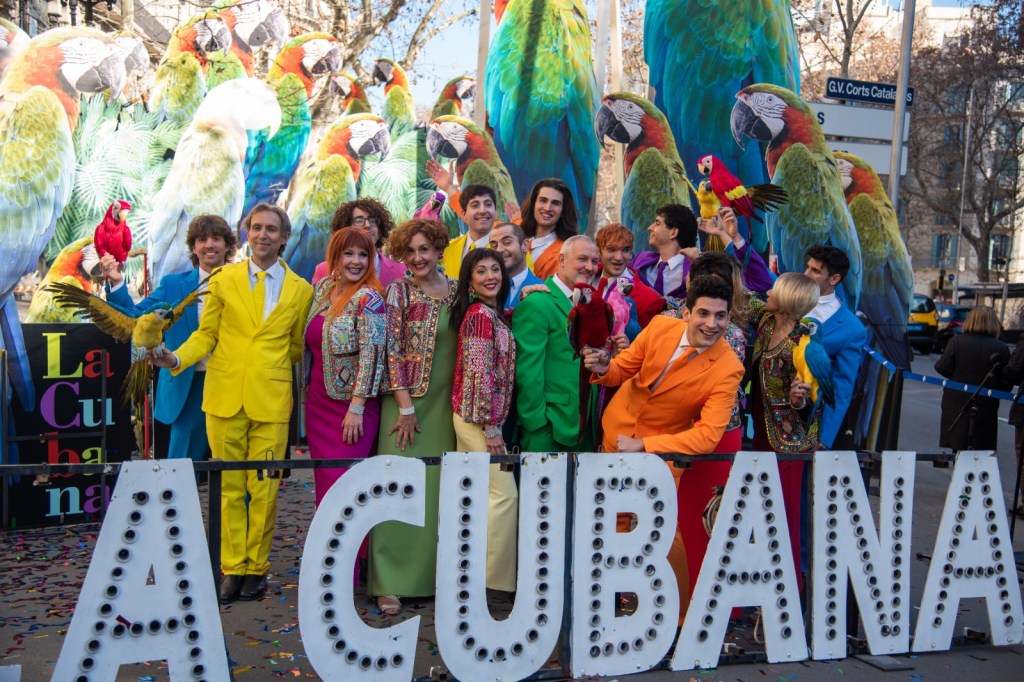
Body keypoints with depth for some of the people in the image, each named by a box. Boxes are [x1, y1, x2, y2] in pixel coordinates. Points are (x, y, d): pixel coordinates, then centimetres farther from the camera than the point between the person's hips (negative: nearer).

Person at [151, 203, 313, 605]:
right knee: (230, 486, 7)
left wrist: (279, 372, 0)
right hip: (225, 397, 1)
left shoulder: (300, 290, 7)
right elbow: (206, 334, 6)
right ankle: (232, 568, 18)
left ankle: (256, 568, 17)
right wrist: (177, 359, -8)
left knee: (263, 489, 2)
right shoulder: (223, 279, 8)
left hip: (271, 400, -1)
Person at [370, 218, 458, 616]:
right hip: (404, 401, -3)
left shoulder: (457, 292, 8)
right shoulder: (398, 291, -1)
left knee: (438, 489, 6)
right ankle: (390, 583, 3)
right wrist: (406, 407, -10)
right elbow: (391, 350, -5)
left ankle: (433, 575, 19)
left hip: (445, 404, 3)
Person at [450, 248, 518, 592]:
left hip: (468, 416, 10)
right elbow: (480, 373, -20)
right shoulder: (482, 315, -16)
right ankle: (490, 574, 5)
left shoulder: (492, 313, 12)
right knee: (504, 493, -4)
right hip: (478, 417, -10)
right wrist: (490, 426, -19)